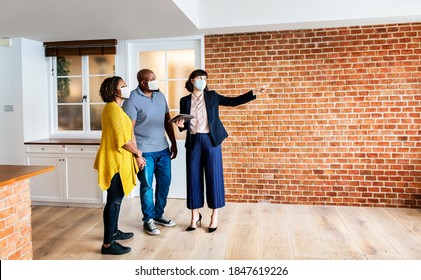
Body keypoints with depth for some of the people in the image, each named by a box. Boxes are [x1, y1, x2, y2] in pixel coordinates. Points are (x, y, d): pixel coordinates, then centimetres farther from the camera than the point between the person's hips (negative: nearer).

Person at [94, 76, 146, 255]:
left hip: (118, 160, 10)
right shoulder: (113, 108, -17)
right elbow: (123, 140, -21)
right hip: (115, 161, -10)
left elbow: (127, 135, 15)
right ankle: (108, 244, 4)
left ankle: (113, 232, 34)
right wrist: (137, 154, -7)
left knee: (116, 199, 20)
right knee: (114, 201, -4)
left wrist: (136, 154, 8)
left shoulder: (115, 108, 16)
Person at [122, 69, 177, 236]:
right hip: (145, 151, -6)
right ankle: (148, 220, 22)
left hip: (163, 149, 6)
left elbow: (167, 121, 12)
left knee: (164, 183, 12)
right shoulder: (132, 99, -10)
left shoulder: (160, 95, 8)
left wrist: (174, 143, 10)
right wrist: (135, 152, -15)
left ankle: (158, 215, 30)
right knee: (147, 186, 5)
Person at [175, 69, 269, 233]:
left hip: (211, 140, -1)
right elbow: (184, 125, 10)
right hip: (193, 142, 1)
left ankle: (214, 216, 15)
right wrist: (180, 125, -14)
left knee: (213, 177, 1)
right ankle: (195, 216, 18)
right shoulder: (185, 101, 8)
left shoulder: (212, 96, 5)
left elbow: (234, 101, 3)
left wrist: (254, 92, -4)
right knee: (193, 178, 4)